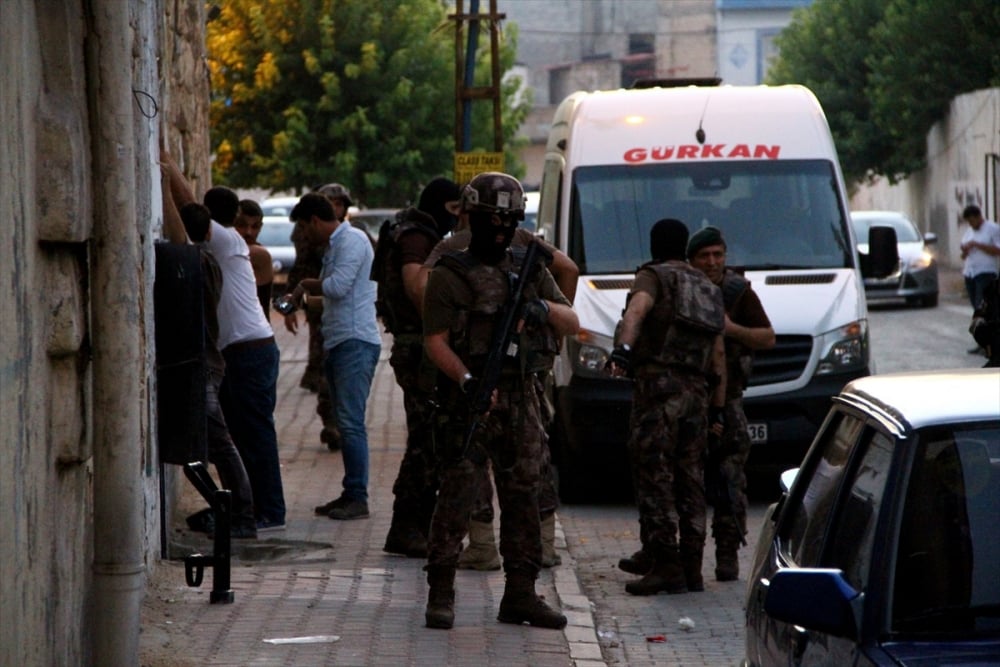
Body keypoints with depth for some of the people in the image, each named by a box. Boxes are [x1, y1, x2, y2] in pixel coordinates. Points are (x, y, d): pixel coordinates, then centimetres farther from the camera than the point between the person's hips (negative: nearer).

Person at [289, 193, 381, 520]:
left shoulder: (352, 240, -11)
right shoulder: (335, 245, 20)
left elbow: (338, 286, -19)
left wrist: (306, 285, -3)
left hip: (356, 343, -10)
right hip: (339, 345, 10)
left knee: (351, 423, -12)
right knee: (345, 423, 10)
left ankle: (358, 497, -12)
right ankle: (350, 494, 14)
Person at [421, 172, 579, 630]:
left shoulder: (530, 271, 15)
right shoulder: (449, 276, -1)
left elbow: (572, 323, 13)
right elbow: (434, 341, -7)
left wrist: (543, 308, -8)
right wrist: (467, 380, -22)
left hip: (521, 399, 5)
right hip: (470, 401, -5)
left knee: (523, 497, 7)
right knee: (457, 494, -8)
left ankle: (520, 594, 14)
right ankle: (440, 595, -4)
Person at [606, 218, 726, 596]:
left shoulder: (654, 276, 3)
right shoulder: (708, 290, 23)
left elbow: (637, 310, -20)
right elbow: (718, 356, 21)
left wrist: (623, 349, -36)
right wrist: (718, 409, 23)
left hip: (659, 384, -6)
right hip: (697, 393, 6)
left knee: (653, 478, -6)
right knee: (689, 480, 10)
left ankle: (666, 566, -12)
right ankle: (692, 570, 10)